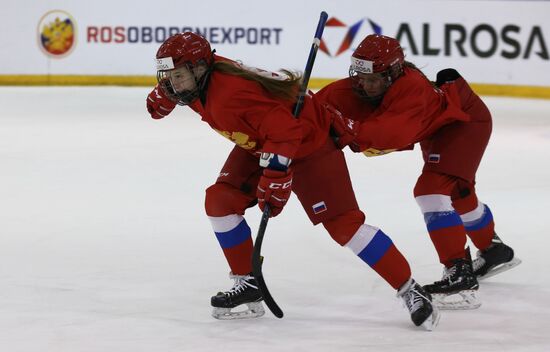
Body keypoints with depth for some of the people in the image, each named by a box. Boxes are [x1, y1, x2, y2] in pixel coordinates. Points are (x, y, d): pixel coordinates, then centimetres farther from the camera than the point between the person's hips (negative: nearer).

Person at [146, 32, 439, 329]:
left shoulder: (231, 94, -35)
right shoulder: (198, 78, -9)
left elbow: (283, 129, -38)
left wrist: (275, 178, -36)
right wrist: (163, 95, 0)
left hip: (309, 140, -9)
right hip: (259, 144, 9)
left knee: (343, 223, -14)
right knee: (220, 201, -4)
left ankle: (409, 291, -8)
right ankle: (247, 284, 7)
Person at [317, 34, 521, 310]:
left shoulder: (411, 88, -41)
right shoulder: (357, 88, -18)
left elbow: (394, 134, -53)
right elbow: (323, 102, -22)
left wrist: (350, 129, -62)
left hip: (466, 119, -10)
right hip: (436, 128, 10)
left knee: (433, 191, -25)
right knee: (459, 194, 26)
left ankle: (460, 276, -27)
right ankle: (495, 251, 51)